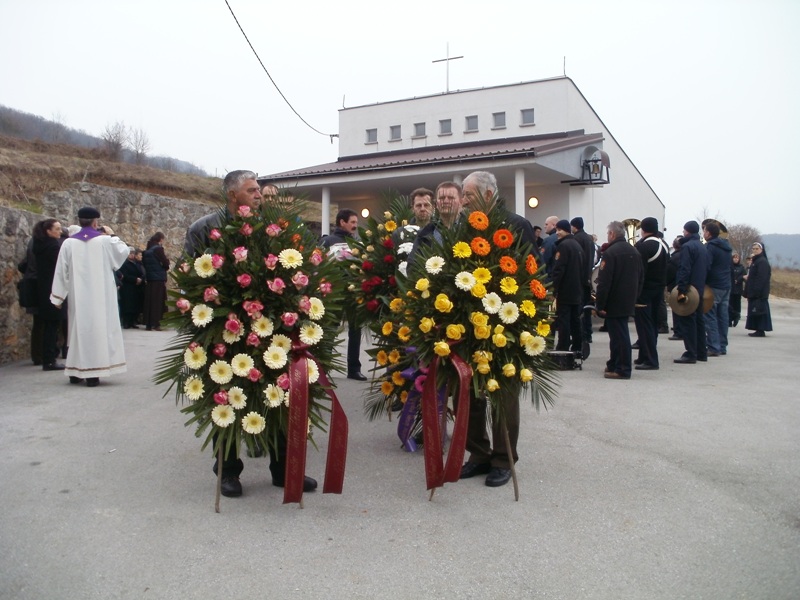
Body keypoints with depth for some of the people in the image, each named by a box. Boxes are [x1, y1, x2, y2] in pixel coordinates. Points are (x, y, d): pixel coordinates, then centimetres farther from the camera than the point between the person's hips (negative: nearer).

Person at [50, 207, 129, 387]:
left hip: (78, 296, 3)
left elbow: (61, 271, 3)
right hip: (101, 296, -3)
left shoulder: (68, 243, 1)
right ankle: (93, 373, -4)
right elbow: (123, 251, 13)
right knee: (99, 328, 0)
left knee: (78, 328, 11)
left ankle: (76, 372, 16)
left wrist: (58, 296, 10)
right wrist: (112, 235, 22)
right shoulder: (105, 240, -5)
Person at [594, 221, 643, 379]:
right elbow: (640, 278, 16)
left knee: (618, 335, -4)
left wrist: (600, 305, -16)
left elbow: (604, 282, -20)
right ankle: (615, 364, 27)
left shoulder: (610, 253, -16)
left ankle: (622, 369, -1)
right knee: (620, 333, 17)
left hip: (614, 302, -8)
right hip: (628, 302, 8)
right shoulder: (635, 252, 11)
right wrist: (634, 297, 20)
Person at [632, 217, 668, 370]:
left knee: (644, 325, -5)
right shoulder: (664, 245, 10)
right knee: (653, 323, 15)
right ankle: (645, 356, 24)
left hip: (644, 290, -9)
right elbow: (667, 268, 16)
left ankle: (650, 360, -7)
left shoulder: (642, 246, -18)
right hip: (658, 289, 9)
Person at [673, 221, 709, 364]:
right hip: (699, 290, 9)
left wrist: (681, 289, -23)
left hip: (689, 290, -9)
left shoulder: (687, 246, -13)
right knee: (698, 320, 14)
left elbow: (684, 270, -21)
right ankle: (701, 352, 20)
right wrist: (702, 286, 21)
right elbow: (706, 269, 18)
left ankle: (690, 354, -7)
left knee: (687, 321, -6)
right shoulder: (702, 247, 16)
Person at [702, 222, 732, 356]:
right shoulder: (725, 246, 14)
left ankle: (714, 348, -8)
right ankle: (722, 347, 14)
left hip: (713, 286, -8)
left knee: (710, 317, -5)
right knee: (722, 316, 10)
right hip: (726, 286, 8)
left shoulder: (710, 246, -12)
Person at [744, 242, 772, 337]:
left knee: (759, 310, -8)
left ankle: (760, 331, -6)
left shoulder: (762, 262, -13)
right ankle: (759, 330, 15)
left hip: (759, 292, -10)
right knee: (755, 310, 11)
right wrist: (749, 292, 18)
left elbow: (761, 278, -20)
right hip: (755, 292, 10)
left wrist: (755, 291, -24)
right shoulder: (757, 261, 18)